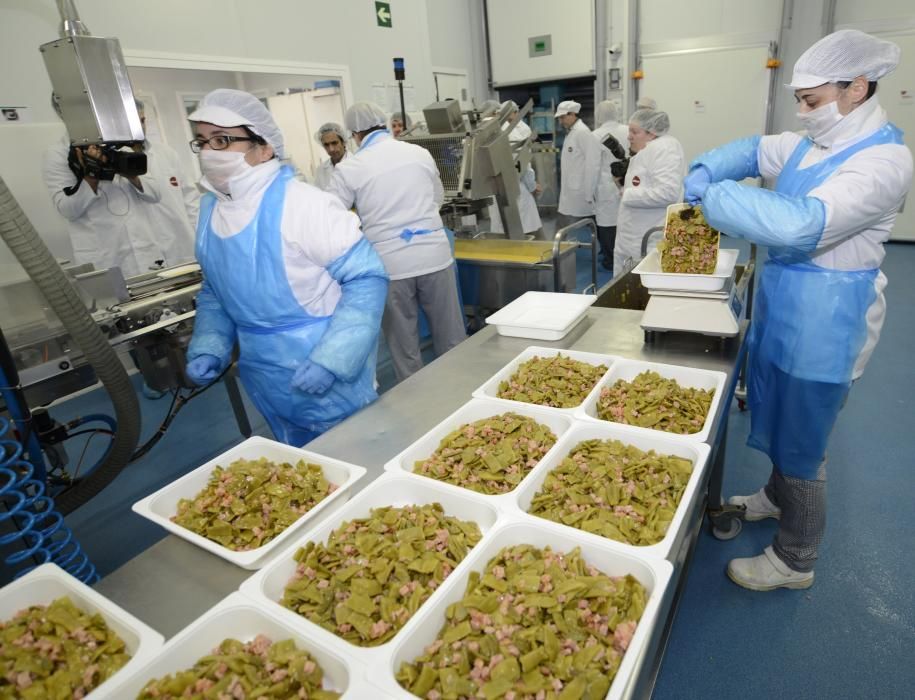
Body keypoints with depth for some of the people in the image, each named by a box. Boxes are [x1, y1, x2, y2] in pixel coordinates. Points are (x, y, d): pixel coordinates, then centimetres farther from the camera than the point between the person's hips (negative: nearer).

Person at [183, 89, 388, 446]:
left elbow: (366, 277, -19)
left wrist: (331, 359, -25)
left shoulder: (302, 203, -19)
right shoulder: (210, 209, 2)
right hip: (266, 383, 6)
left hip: (328, 376, -6)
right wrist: (209, 347, 0)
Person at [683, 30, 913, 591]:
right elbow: (753, 151, 19)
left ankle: (794, 562, 24)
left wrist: (716, 197, -25)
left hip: (825, 321, -9)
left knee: (802, 444, 4)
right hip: (785, 307, 9)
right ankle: (777, 497, 49)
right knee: (782, 419, 24)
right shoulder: (810, 144, 5)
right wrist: (704, 172, -3)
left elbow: (802, 225, -34)